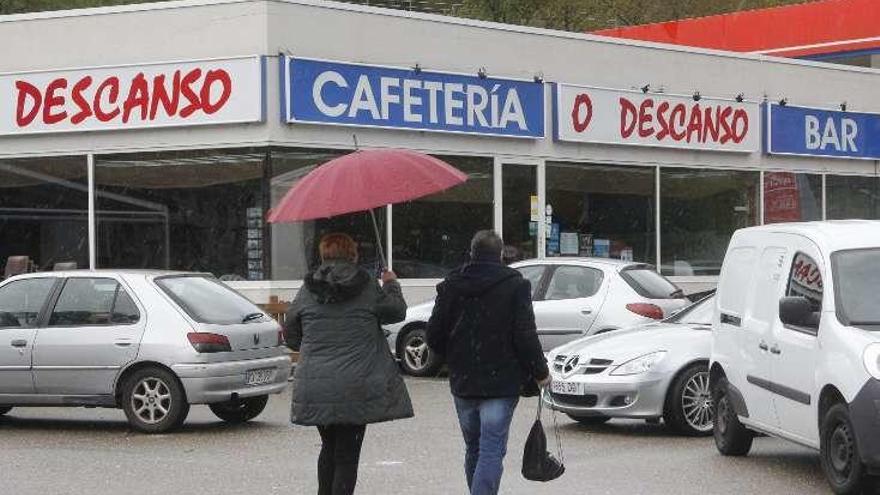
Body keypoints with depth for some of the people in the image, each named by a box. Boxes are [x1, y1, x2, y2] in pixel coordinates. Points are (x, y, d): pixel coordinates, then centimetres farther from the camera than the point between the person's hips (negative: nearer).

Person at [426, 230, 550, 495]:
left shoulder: (450, 286, 4)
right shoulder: (515, 286, -7)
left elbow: (434, 337, 5)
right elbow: (525, 337, -11)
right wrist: (540, 372, 2)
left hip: (462, 383, 4)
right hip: (501, 381, -4)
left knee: (473, 449, 18)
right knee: (492, 451, -6)